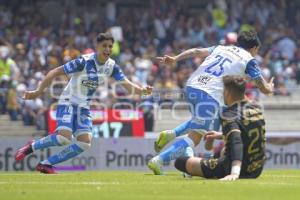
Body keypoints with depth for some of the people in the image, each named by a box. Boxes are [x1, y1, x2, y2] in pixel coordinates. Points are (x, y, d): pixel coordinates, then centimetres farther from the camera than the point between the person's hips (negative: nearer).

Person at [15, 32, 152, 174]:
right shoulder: (84, 61, -19)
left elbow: (128, 85, -8)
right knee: (64, 137, -28)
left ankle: (46, 164, -1)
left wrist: (142, 91, -30)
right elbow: (55, 72, -17)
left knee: (85, 143, -12)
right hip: (67, 102, -6)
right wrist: (38, 92, -20)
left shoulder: (112, 66, -3)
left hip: (83, 108, 6)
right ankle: (32, 146, -1)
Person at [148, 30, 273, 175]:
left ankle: (171, 134, 13)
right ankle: (159, 161, -23)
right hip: (210, 95, -7)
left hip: (191, 86, 7)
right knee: (194, 138, -5)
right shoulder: (249, 60, 11)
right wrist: (270, 88, 33)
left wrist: (175, 59, 5)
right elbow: (265, 89, 11)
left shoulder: (221, 48, 25)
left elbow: (197, 51, 11)